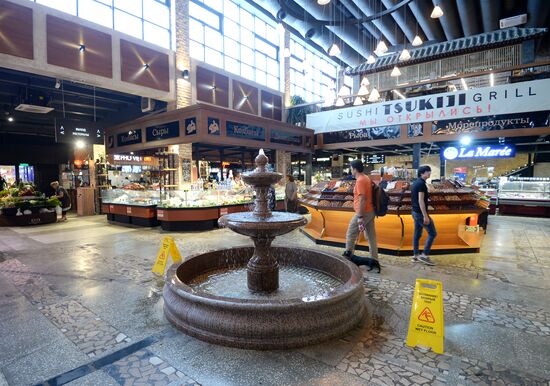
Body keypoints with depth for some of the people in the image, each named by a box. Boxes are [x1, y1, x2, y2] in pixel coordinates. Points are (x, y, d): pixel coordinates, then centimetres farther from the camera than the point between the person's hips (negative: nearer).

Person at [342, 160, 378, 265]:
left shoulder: (360, 180, -17)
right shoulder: (366, 178, 13)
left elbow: (362, 199, -23)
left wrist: (360, 216, -23)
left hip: (364, 212, -10)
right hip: (370, 211, 10)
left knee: (351, 233, 4)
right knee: (371, 236, 11)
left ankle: (348, 254, 16)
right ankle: (374, 260, 16)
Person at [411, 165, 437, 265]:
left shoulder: (416, 182, 13)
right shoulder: (421, 183, -16)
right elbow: (421, 200, -22)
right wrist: (425, 216, -22)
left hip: (415, 212, 10)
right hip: (420, 213, -10)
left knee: (417, 234, 12)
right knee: (432, 233, -2)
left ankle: (416, 255, 17)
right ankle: (424, 255, -1)